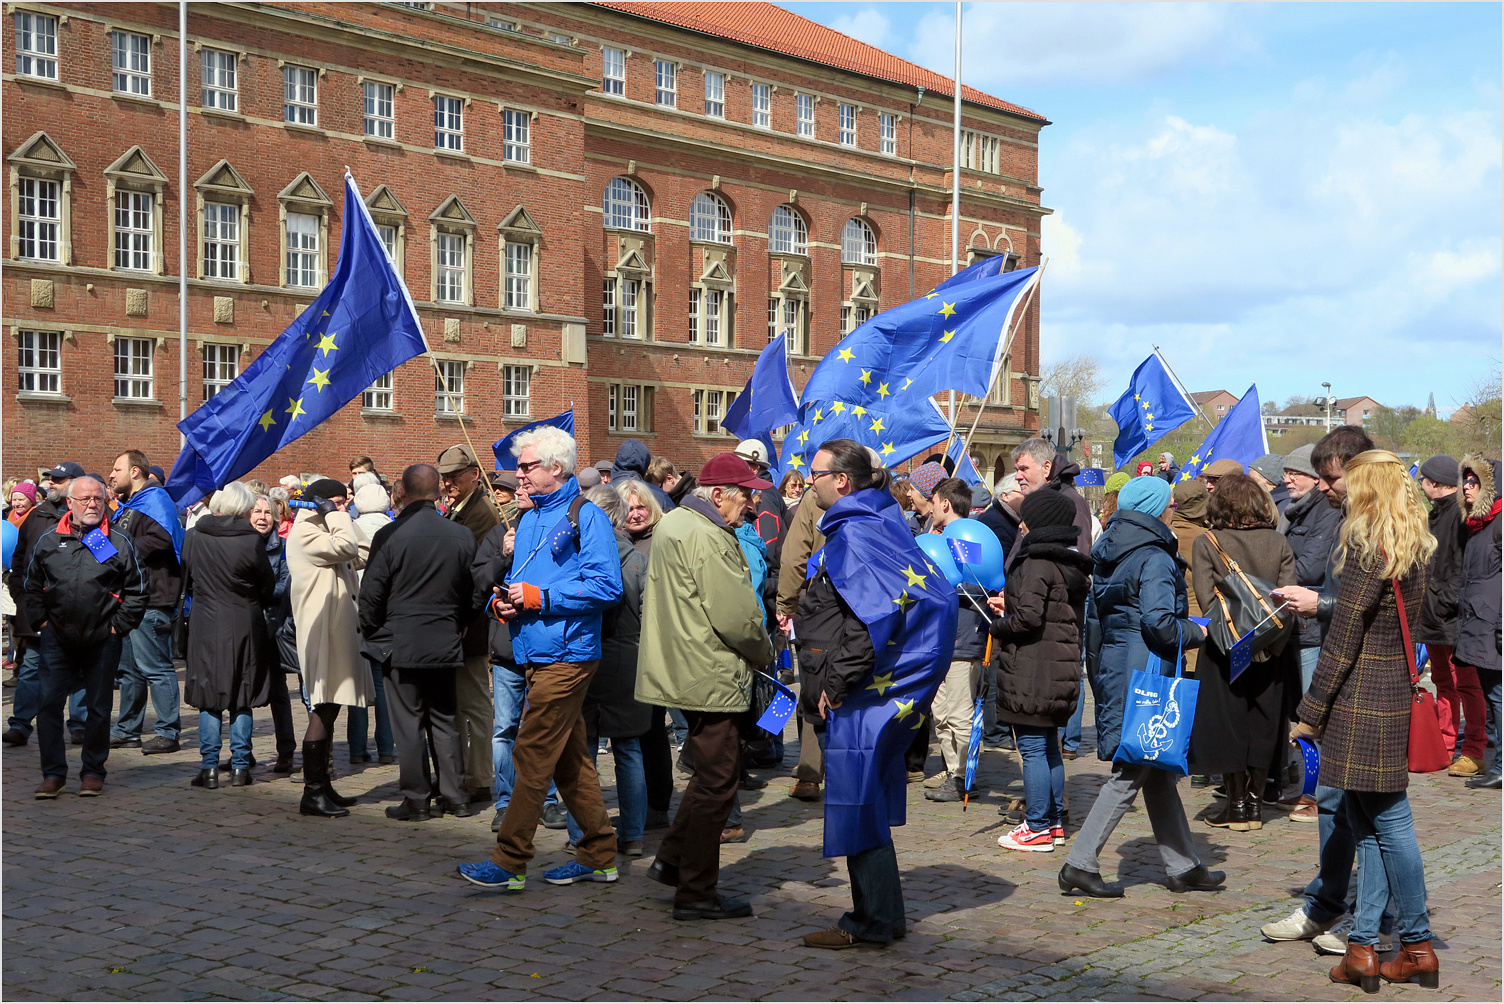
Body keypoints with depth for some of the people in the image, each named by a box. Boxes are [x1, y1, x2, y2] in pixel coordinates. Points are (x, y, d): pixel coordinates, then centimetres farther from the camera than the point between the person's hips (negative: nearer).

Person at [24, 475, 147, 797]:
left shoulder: (119, 542, 0)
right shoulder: (48, 541, 5)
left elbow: (137, 591, 4)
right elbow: (31, 586, 15)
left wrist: (119, 625, -3)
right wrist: (40, 621, 5)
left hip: (103, 641, -1)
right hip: (57, 640, 1)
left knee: (98, 708, 6)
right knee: (49, 704, -2)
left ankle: (93, 772, 17)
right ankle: (54, 773, 7)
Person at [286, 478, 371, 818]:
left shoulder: (324, 531, 22)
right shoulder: (303, 533, -10)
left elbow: (362, 555, 15)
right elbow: (346, 547, -24)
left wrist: (342, 516, 12)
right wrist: (337, 516, -10)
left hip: (337, 630, 10)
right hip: (322, 633, -10)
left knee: (329, 709, 13)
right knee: (322, 710, -11)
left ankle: (322, 787, 20)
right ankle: (313, 793, -9)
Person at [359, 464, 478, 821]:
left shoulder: (389, 536, -11)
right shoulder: (462, 536, -1)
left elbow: (371, 594, -6)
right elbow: (473, 594, 6)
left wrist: (370, 633, 9)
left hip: (401, 644, -3)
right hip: (446, 644, 4)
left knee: (408, 723, 3)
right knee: (444, 721, 13)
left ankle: (417, 799, 7)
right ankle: (454, 795, 15)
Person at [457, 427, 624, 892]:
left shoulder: (585, 517, -9)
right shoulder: (528, 518, 17)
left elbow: (606, 586, -17)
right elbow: (518, 582, 27)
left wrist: (539, 597, -17)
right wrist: (504, 602, 3)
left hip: (566, 657, -9)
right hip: (536, 656, 9)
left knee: (532, 755, -8)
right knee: (570, 758, 12)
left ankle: (509, 862, -3)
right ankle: (599, 854, 20)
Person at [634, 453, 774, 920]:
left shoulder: (673, 523, 13)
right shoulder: (708, 539, -21)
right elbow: (736, 617, -23)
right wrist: (765, 650, -3)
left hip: (681, 670, 10)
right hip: (709, 678, -10)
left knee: (711, 771, 22)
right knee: (718, 780, -2)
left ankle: (672, 859, 26)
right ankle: (696, 893, 5)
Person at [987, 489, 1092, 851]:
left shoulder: (1037, 563, -15)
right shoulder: (1073, 565, 14)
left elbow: (1029, 617, -23)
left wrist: (998, 626, -5)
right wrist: (1009, 607, 16)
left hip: (1033, 673, -9)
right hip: (1062, 669, 10)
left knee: (1033, 749, -3)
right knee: (1049, 747, 18)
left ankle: (1037, 829, 0)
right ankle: (1055, 820, 24)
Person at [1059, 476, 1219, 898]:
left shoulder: (1109, 555, 12)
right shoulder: (1154, 559, -15)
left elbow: (1094, 615, 17)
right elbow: (1159, 623, -22)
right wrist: (1196, 633, -5)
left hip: (1114, 667, 9)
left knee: (1158, 772, 14)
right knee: (1130, 774, -2)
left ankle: (1184, 866, 22)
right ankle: (1080, 863, -1)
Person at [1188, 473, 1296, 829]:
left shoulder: (1206, 543, -7)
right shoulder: (1278, 542, 0)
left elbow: (1207, 599, -14)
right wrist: (1270, 636, -3)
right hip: (1270, 649, 3)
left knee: (1227, 720, 7)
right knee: (1262, 722, 13)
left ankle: (1237, 804, 11)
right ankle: (1255, 802, 18)